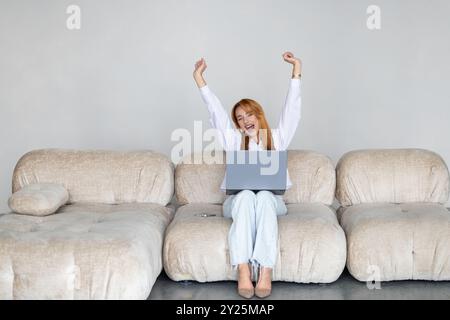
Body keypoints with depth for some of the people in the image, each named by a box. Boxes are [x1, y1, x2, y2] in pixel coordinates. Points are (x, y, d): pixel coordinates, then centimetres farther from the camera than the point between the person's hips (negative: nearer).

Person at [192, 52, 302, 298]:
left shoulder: (276, 139, 13)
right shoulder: (235, 141, 14)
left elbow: (292, 109, 7)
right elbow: (216, 112, 9)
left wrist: (296, 71, 1)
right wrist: (199, 79, 4)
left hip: (271, 200, 0)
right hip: (238, 200, 0)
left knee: (264, 197, -36)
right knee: (247, 196, -36)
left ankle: (265, 271, -48)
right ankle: (243, 271, -48)